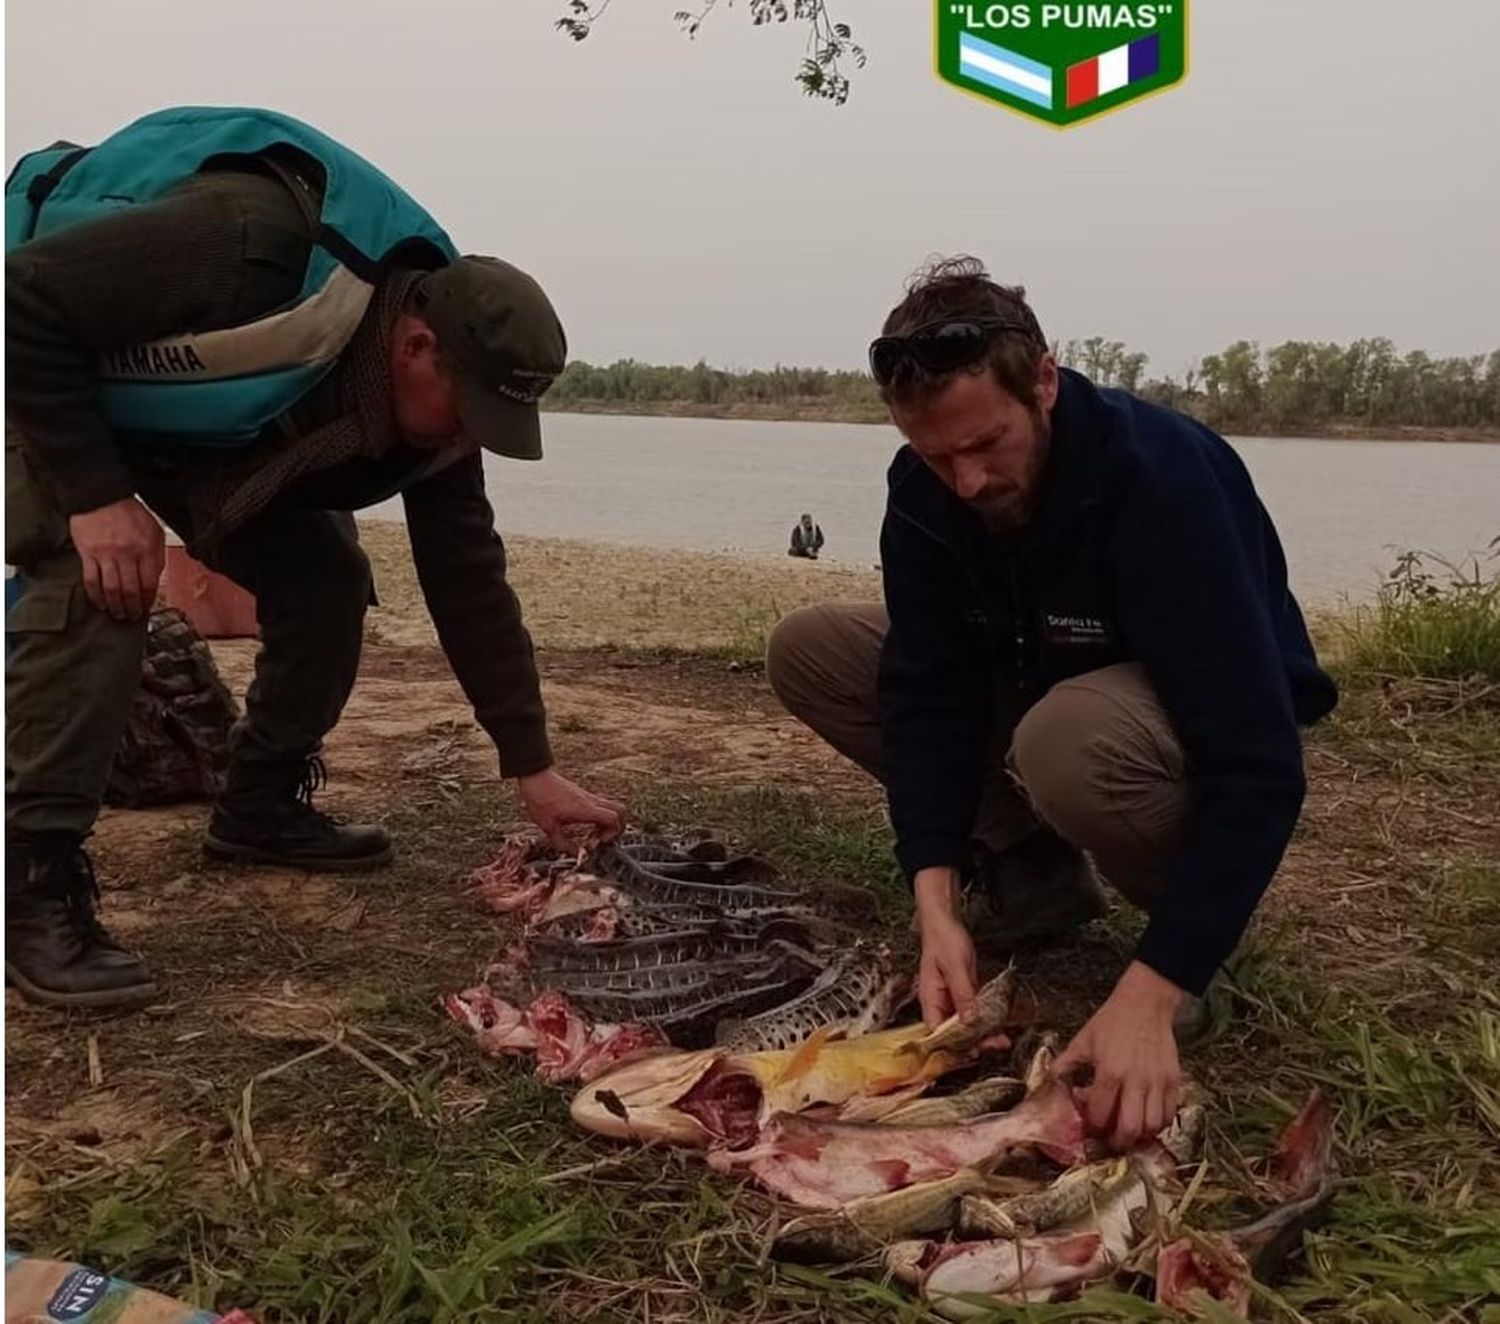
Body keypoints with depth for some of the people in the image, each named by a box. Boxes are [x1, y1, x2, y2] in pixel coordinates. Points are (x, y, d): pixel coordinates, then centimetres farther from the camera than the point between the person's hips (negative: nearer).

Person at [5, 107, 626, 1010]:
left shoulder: (430, 404, -16)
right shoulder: (250, 242, -41)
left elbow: (468, 580, -11)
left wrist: (534, 769, -11)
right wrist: (94, 492, -40)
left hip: (204, 421, 7)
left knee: (326, 579, -4)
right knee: (96, 585, -30)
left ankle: (262, 807, 14)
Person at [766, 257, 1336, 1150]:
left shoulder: (1165, 476, -32)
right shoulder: (925, 489, -14)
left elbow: (1258, 765, -36)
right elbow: (928, 691, -16)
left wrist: (1151, 993, -43)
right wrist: (938, 903, -30)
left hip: (1204, 740, -6)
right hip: (1038, 690, 6)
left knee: (1070, 742, -41)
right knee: (808, 651, -8)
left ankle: (1186, 905, -7)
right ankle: (1034, 870, 0)